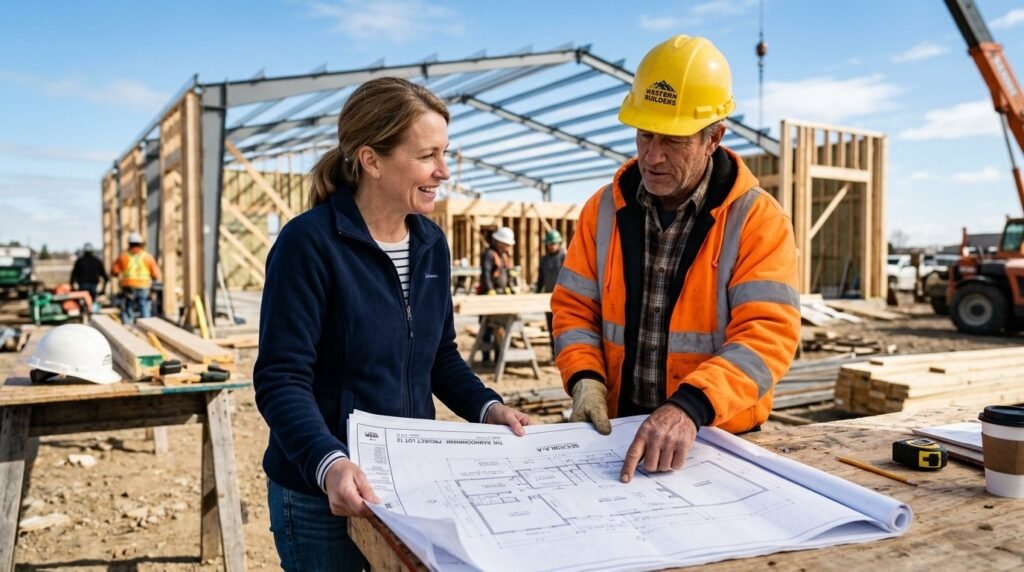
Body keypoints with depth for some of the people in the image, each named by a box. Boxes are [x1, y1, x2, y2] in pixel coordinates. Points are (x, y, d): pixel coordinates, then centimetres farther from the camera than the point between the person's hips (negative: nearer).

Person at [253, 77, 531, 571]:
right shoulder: (309, 243, -18)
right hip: (321, 495, -5)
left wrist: (487, 408, -4)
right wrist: (329, 464, -34)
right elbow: (282, 381, -21)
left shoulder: (431, 243, 2)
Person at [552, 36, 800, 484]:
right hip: (618, 429, 2)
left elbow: (767, 335, -17)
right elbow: (575, 309, 7)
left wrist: (690, 407, -30)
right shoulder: (604, 210, 4)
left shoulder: (758, 219, -7)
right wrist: (585, 378, -10)